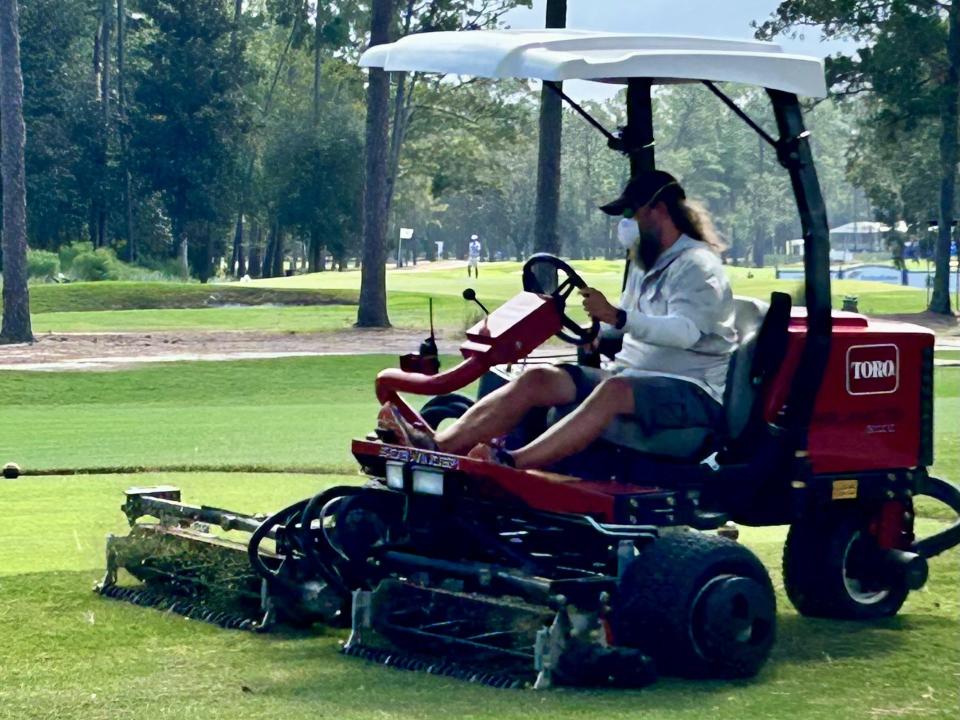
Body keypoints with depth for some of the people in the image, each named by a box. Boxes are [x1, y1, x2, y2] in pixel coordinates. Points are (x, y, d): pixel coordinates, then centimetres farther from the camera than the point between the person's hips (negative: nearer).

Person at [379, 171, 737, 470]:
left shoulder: (697, 265, -7)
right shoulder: (645, 266, 24)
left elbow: (686, 331, -25)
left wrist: (618, 317, -35)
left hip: (692, 390, -9)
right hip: (631, 376, 9)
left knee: (615, 390, -40)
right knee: (538, 379, -11)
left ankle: (515, 464, -55)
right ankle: (439, 444, -28)